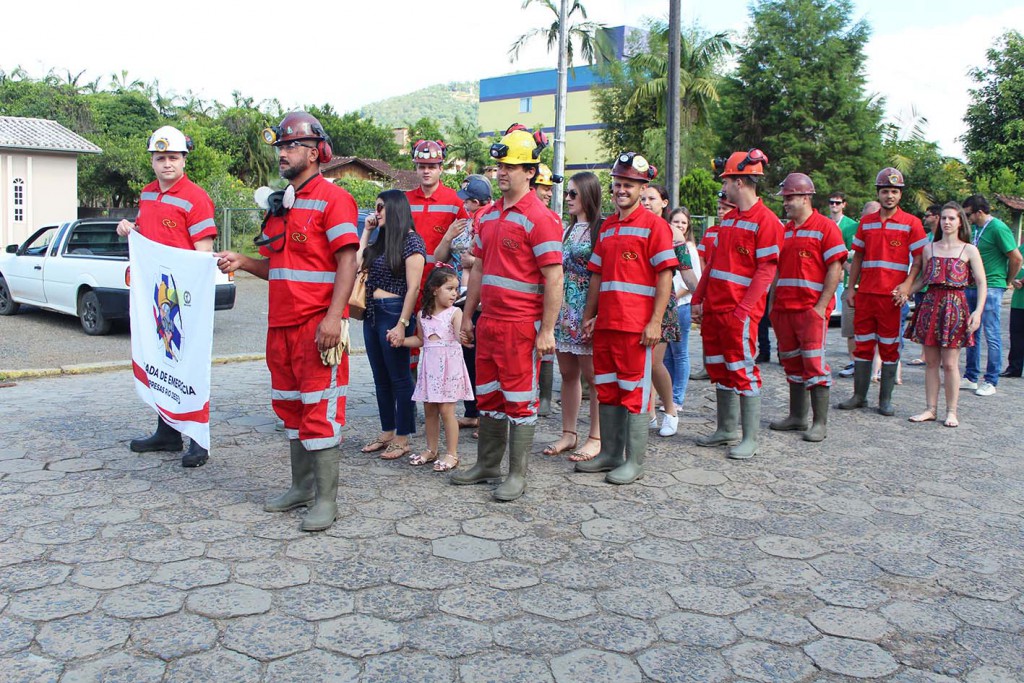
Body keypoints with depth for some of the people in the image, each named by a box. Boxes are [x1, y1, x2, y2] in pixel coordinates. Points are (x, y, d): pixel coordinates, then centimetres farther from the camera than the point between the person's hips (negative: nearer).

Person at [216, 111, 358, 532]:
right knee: (290, 407, 14)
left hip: (318, 326, -9)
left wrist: (333, 316, -24)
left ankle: (326, 499, 4)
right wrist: (242, 263, 4)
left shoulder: (332, 199, -8)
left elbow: (347, 263, -15)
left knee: (320, 410, -5)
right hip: (281, 324, 9)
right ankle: (301, 487, 27)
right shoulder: (280, 204, 18)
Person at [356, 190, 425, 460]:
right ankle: (386, 432, 25)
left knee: (399, 378, 1)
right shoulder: (381, 240, 16)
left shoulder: (411, 240, -9)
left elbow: (413, 288, -14)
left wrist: (402, 325, -19)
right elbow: (358, 263, 12)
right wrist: (366, 230, 13)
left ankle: (402, 438, 10)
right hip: (371, 313, 9)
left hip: (394, 313, -8)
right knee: (381, 379, 14)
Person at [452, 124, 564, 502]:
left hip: (522, 325, -8)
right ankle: (487, 464, 29)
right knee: (488, 396, 15)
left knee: (519, 399, 2)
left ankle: (517, 474, 13)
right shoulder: (489, 215, 13)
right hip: (488, 322, 8)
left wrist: (547, 331, -18)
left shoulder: (539, 218, -12)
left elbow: (554, 278, -15)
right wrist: (467, 316, 17)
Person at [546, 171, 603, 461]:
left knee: (592, 375, -1)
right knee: (568, 374, 12)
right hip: (564, 310, 8)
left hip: (586, 312, -8)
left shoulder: (600, 229, -8)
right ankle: (568, 434, 20)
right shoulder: (569, 229, 16)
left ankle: (596, 438, 8)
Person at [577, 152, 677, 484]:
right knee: (606, 389, 12)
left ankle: (634, 462, 8)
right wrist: (589, 316, 14)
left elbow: (665, 275, -10)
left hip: (637, 325, -7)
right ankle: (610, 454, 23)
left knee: (634, 391, 0)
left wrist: (655, 322, -16)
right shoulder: (607, 226, 16)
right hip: (605, 323, 7)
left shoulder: (654, 224, -4)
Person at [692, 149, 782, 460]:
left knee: (742, 371, -4)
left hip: (740, 311, -8)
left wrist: (743, 309, -20)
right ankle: (726, 429, 26)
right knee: (718, 368, 13)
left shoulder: (766, 221, -10)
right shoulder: (728, 219, 15)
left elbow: (766, 270, -15)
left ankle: (750, 439, 6)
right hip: (713, 307, 8)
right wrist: (698, 298, 12)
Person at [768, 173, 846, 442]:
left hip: (811, 308, -7)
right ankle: (797, 415, 22)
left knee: (814, 363, -7)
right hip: (784, 307, 7)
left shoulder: (826, 227, -5)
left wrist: (822, 305, -16)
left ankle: (820, 423, -1)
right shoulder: (784, 231, 16)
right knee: (791, 362, 11)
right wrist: (773, 304, 13)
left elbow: (835, 269, -10)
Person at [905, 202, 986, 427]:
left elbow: (982, 283, -1)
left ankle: (951, 411, 7)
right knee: (931, 362, 6)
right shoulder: (929, 248, 9)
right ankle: (931, 409, 13)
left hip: (955, 305, -3)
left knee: (950, 363, -3)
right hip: (930, 304, 3)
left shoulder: (969, 250, 2)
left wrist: (978, 311, -12)